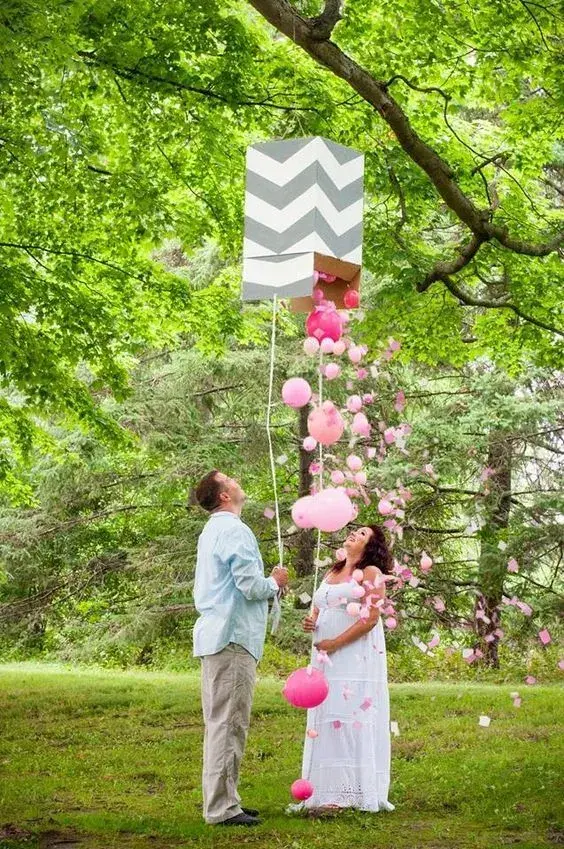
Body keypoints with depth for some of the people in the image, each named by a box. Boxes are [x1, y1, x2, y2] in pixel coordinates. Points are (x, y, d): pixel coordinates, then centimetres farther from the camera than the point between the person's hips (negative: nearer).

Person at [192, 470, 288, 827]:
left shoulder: (212, 530, 19)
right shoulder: (235, 531, -13)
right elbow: (250, 585, -19)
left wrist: (266, 584, 18)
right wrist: (275, 583, 1)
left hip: (214, 636, 10)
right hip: (233, 637, -10)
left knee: (221, 723, 13)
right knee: (229, 724, -8)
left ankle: (222, 801, 18)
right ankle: (222, 808, -7)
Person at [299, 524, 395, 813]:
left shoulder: (371, 573, -3)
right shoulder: (332, 573, 19)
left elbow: (371, 618, -13)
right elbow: (318, 610, 27)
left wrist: (335, 643, -14)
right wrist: (310, 621, 2)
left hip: (356, 657, -7)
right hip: (326, 659, 7)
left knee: (351, 718, -9)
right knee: (327, 719, 5)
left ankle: (350, 791, -8)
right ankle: (329, 789, 7)